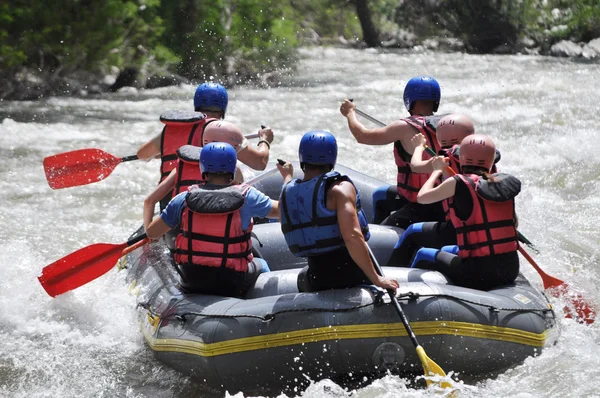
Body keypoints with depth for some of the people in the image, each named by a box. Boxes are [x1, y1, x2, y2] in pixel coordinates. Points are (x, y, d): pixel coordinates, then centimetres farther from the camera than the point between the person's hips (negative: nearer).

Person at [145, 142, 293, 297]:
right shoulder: (246, 197, -14)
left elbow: (151, 233, -1)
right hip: (231, 283, -2)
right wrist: (288, 177, 13)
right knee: (261, 265, 31)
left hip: (191, 281, 2)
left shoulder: (184, 199, -8)